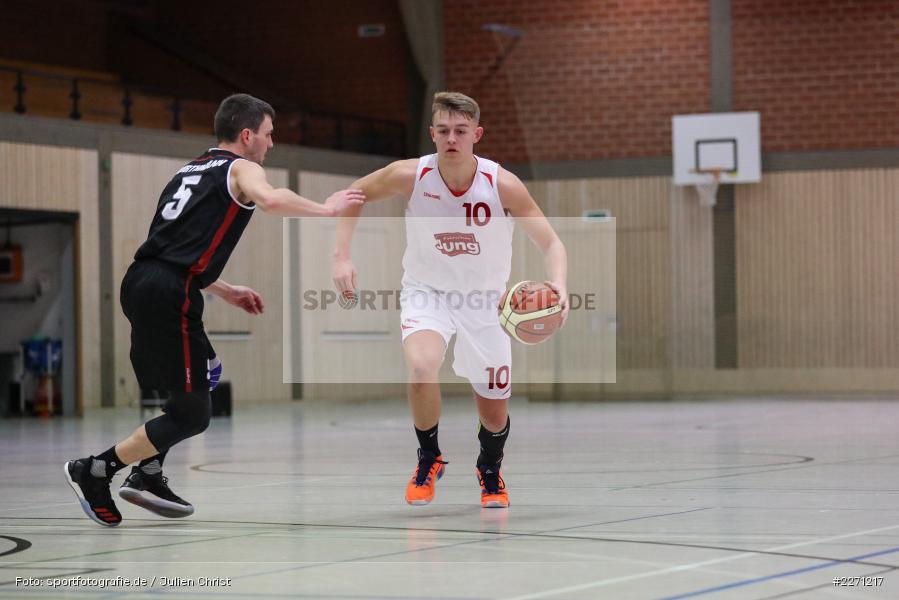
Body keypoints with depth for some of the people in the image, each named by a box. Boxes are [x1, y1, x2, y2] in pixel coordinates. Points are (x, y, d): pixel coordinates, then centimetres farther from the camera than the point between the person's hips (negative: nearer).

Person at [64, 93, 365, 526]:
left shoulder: (192, 170, 27)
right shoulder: (241, 168, 3)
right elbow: (271, 201, -20)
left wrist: (224, 291, 31)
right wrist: (325, 209, -5)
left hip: (141, 280, 9)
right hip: (168, 294, -9)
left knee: (207, 374, 28)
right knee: (192, 415, -1)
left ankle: (148, 475, 24)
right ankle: (94, 471, 1)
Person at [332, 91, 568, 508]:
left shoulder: (502, 185, -20)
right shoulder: (409, 176, -18)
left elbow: (551, 243, -16)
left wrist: (558, 285, -37)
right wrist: (342, 257, -11)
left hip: (484, 301, 1)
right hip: (427, 294, -1)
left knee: (495, 416, 6)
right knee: (421, 367, -32)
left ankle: (490, 470, 44)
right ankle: (429, 460, -4)